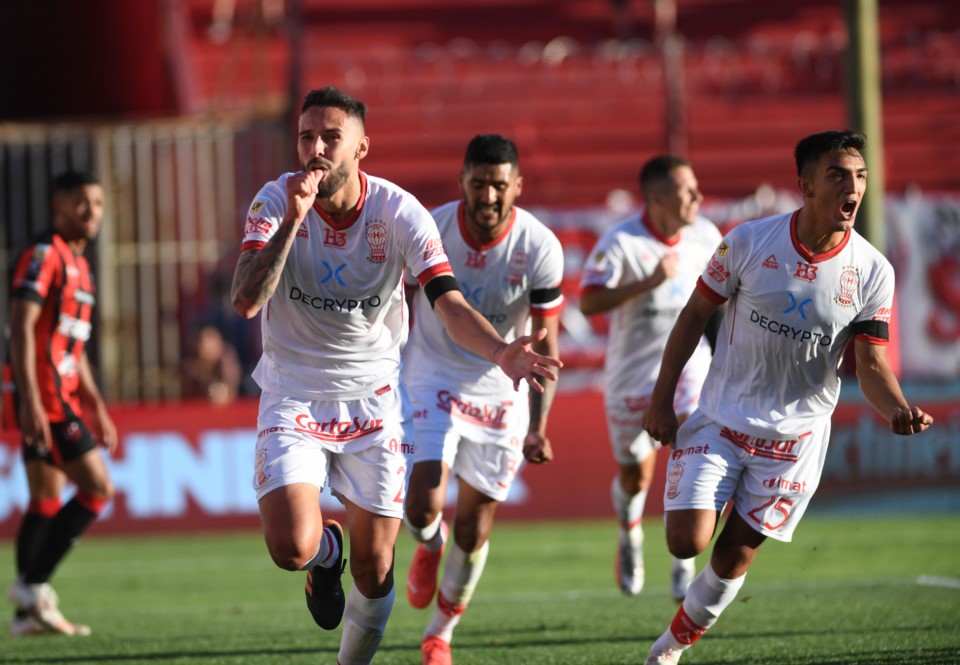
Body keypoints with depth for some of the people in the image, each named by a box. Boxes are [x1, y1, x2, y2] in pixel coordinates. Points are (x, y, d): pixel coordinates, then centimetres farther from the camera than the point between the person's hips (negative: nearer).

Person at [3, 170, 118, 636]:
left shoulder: (78, 265, 20)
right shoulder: (43, 256, -10)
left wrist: (96, 408, 25)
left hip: (62, 396, 10)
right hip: (44, 395, -10)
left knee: (47, 500, 8)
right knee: (97, 488, -11)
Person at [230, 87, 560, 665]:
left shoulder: (399, 212, -13)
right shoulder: (275, 202, -13)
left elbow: (450, 303, -21)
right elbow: (246, 300, -25)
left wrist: (501, 352, -41)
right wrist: (292, 221, -36)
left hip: (374, 397, 1)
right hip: (294, 395, -1)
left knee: (374, 569, 1)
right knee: (291, 548, -19)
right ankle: (328, 550, 20)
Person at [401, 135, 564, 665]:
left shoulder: (540, 248, -17)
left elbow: (545, 348, -13)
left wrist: (538, 427, -23)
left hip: (501, 391, 1)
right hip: (432, 378, 0)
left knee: (474, 530, 5)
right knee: (422, 507, -18)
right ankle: (429, 544, 21)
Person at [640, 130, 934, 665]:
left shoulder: (873, 272, -10)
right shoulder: (749, 241, -12)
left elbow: (871, 364, -7)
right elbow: (696, 314, 0)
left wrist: (898, 408, -29)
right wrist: (663, 399, 0)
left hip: (795, 435, 1)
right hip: (721, 420, -1)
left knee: (734, 558, 4)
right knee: (688, 542, -14)